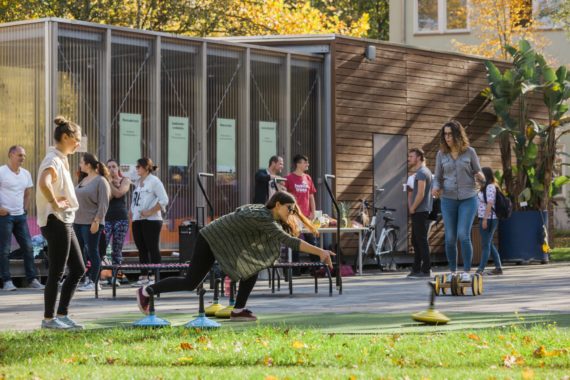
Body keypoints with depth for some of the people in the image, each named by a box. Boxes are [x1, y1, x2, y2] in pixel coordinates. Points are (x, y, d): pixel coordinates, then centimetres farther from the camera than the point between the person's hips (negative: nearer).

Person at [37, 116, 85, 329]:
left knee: (78, 269, 11)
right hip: (55, 222, -10)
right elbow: (43, 183, -36)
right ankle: (49, 319, 4)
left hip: (65, 222, 10)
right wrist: (55, 204, -24)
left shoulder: (61, 160, 16)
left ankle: (62, 315, 15)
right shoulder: (53, 161, -15)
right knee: (56, 272, -4)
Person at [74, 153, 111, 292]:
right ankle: (87, 279, 12)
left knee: (92, 252, -3)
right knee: (80, 251, 7)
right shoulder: (83, 180, 15)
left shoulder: (101, 181, -9)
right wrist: (73, 218, 16)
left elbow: (103, 204, -14)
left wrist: (96, 221, -19)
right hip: (78, 222, 8)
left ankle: (94, 282, 1)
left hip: (91, 223, -8)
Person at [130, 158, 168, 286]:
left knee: (153, 249, -6)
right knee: (141, 249, 8)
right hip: (137, 220, 8)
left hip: (151, 220, -8)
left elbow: (164, 200, -13)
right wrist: (131, 212, 8)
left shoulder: (154, 181, -6)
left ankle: (154, 276, -5)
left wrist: (150, 212, -16)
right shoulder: (137, 182, 16)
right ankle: (144, 275, 12)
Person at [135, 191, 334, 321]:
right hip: (210, 240, -10)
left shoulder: (263, 210, -1)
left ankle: (238, 310, 1)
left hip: (225, 243, 10)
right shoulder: (263, 219, -29)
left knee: (254, 265, -2)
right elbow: (287, 240, -39)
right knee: (190, 283, -5)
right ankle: (146, 291, 13)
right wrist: (320, 251, -42)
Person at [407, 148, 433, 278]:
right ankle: (416, 269, 17)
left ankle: (426, 270, -6)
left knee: (422, 241, -7)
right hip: (418, 212, 10)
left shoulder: (422, 172, -13)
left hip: (420, 212, -10)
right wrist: (412, 208, 13)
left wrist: (412, 208, -10)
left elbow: (421, 194, -20)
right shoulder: (422, 171, 19)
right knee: (416, 241, 13)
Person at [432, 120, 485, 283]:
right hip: (448, 200, 2)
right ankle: (452, 272, 12)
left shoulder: (470, 152, -2)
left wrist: (481, 176, -19)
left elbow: (478, 173, 6)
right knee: (450, 238, 0)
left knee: (463, 235, -14)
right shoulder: (441, 154, 3)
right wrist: (436, 188, -14)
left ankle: (467, 272, -5)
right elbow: (438, 178, 8)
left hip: (468, 199, -2)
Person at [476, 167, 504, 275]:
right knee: (489, 244, 13)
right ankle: (498, 268, 16)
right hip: (484, 218, 10)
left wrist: (485, 219, -22)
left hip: (488, 219, -10)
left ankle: (481, 269, -9)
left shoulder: (490, 187, -12)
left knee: (486, 244, -9)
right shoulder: (486, 187, 18)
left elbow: (490, 204, -19)